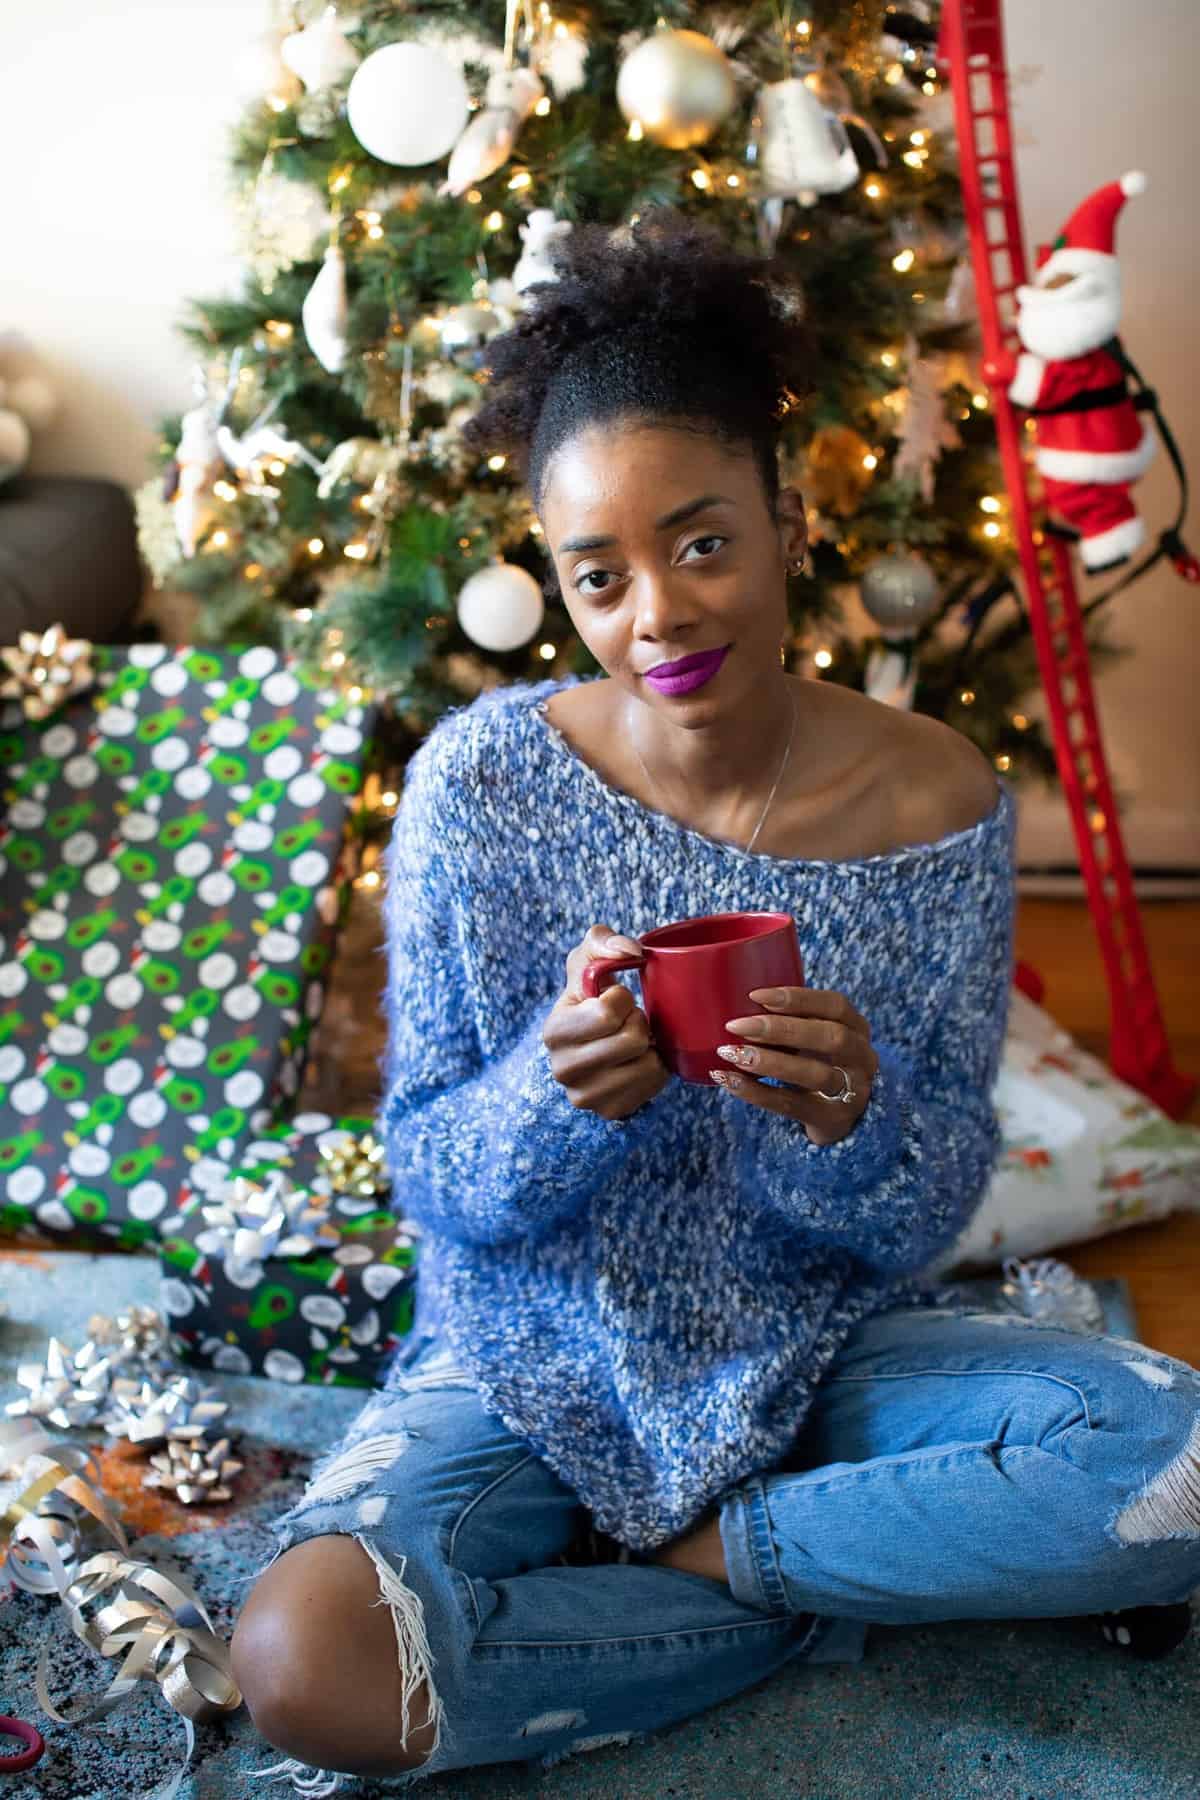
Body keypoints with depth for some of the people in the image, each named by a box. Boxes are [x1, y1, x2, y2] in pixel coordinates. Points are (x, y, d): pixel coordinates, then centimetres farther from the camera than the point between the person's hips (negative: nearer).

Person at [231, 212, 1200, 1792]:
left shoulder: (935, 802, -10)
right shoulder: (483, 779, -12)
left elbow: (923, 1227, -6)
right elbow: (433, 1180, -8)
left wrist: (850, 1119, -30)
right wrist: (556, 1094, -31)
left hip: (825, 1353, 1)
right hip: (539, 1372, -1)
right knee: (304, 1662, -27)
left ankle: (698, 1552, -3)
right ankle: (822, 1592, -6)